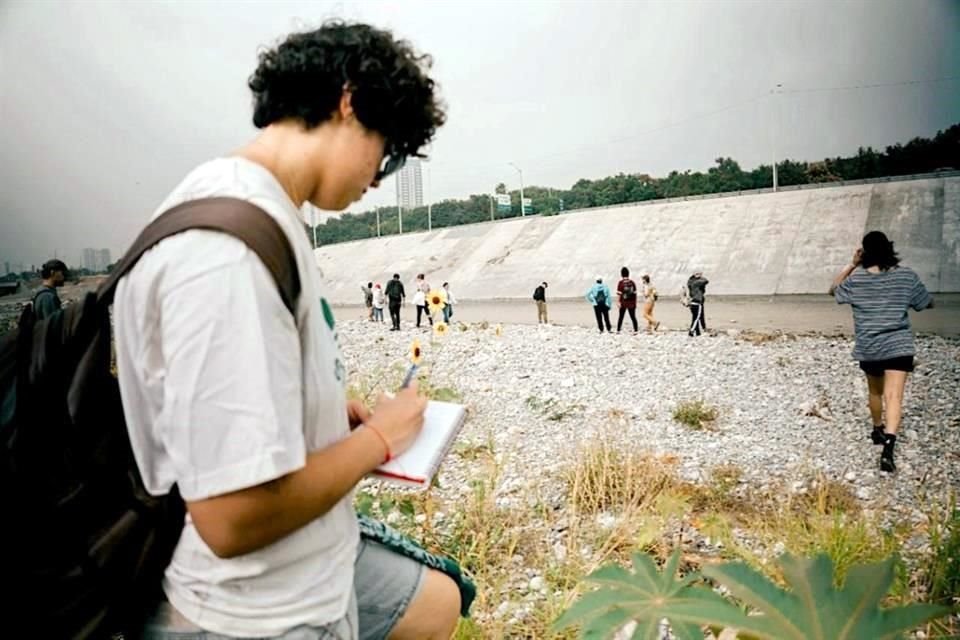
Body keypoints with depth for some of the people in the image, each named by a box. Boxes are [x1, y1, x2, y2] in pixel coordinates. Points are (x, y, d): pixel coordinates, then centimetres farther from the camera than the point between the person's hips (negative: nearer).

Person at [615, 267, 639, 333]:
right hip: (631, 303, 1)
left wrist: (618, 302, -10)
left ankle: (618, 330, 12)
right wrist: (635, 302, 11)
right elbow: (635, 293, 5)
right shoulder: (632, 282, 2)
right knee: (633, 317, 5)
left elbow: (619, 293, -11)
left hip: (623, 303, -1)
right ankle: (636, 330, -1)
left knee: (621, 317, 9)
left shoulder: (621, 283, -6)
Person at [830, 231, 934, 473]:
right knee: (894, 397, -8)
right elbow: (928, 303, 8)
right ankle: (888, 448, -21)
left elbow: (833, 290, 16)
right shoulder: (906, 276, -4)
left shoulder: (856, 279, -5)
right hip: (898, 346, -1)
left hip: (867, 348, 2)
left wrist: (852, 264, 10)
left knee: (875, 391, 24)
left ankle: (878, 430, 44)